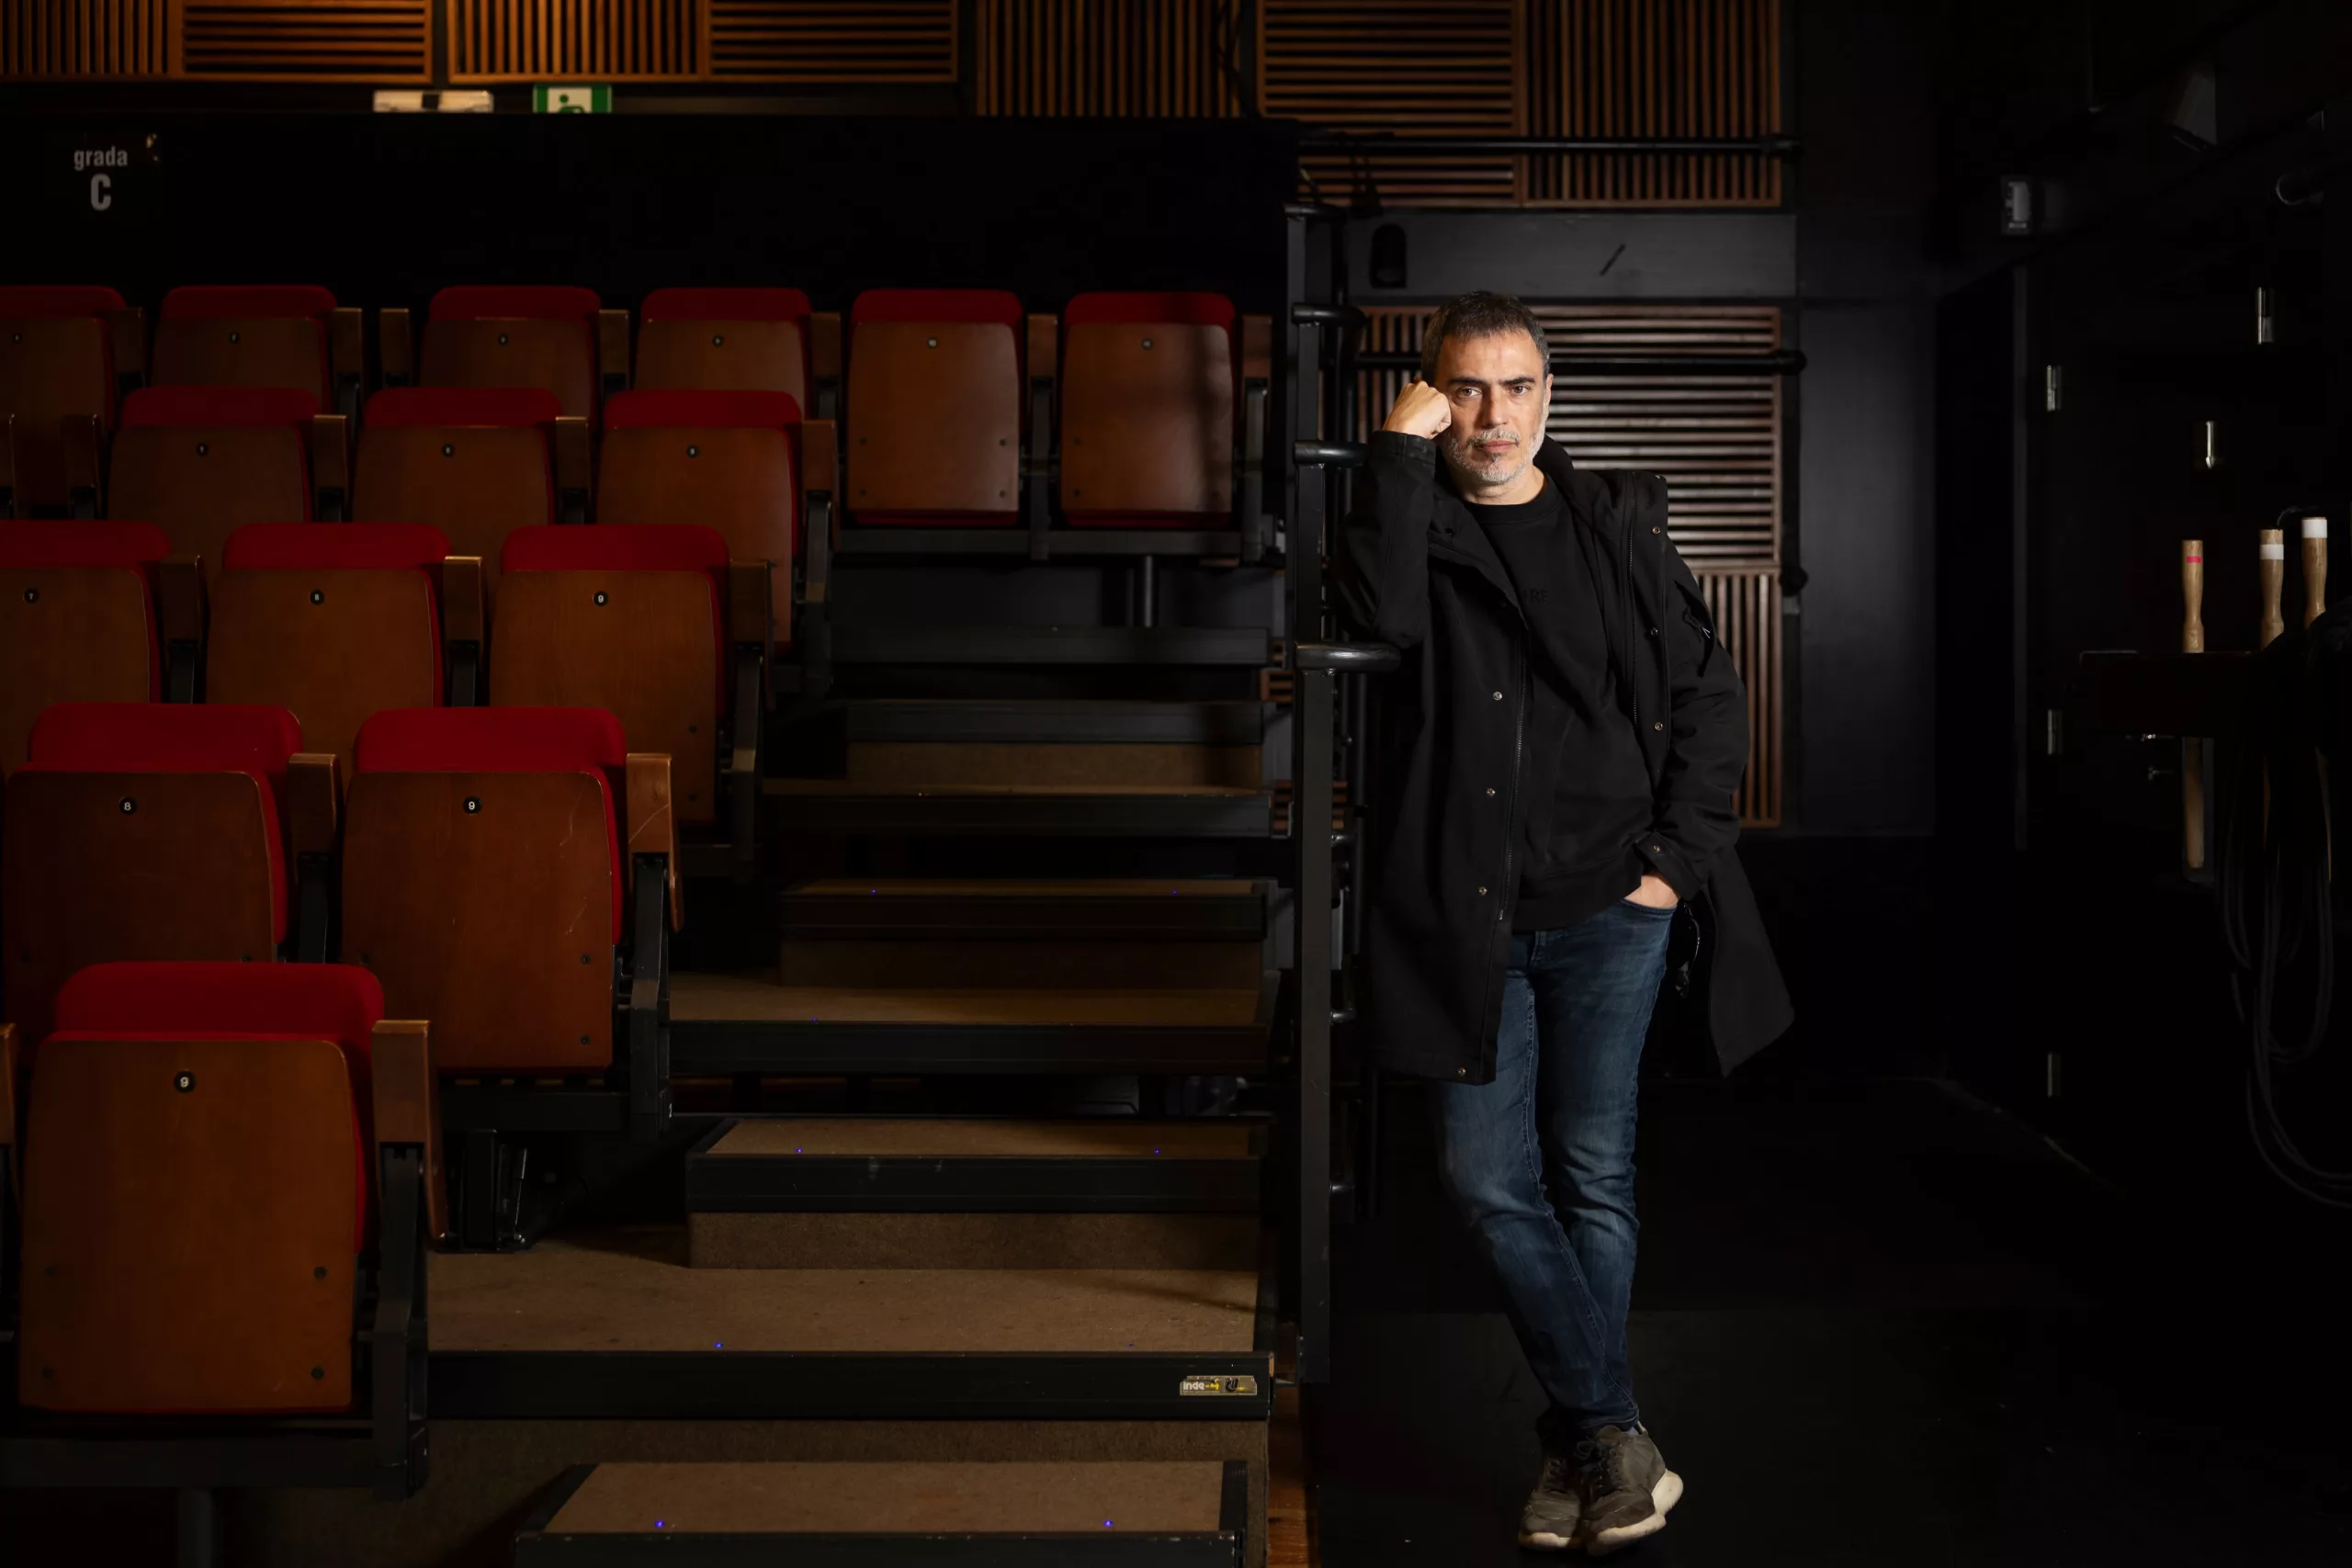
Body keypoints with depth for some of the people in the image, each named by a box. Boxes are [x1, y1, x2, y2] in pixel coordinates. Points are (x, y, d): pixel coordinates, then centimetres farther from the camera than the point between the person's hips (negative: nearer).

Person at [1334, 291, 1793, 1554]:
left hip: (1609, 906, 1)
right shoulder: (1409, 527, 5)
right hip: (1465, 913, 0)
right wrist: (1402, 450, -14)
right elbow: (1382, 616, -20)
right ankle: (1616, 1436, 10)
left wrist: (1680, 858, -1)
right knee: (1488, 1184, -3)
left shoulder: (1620, 525, 9)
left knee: (1593, 1178, 5)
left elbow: (1709, 695, 9)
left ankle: (1576, 1448, 18)